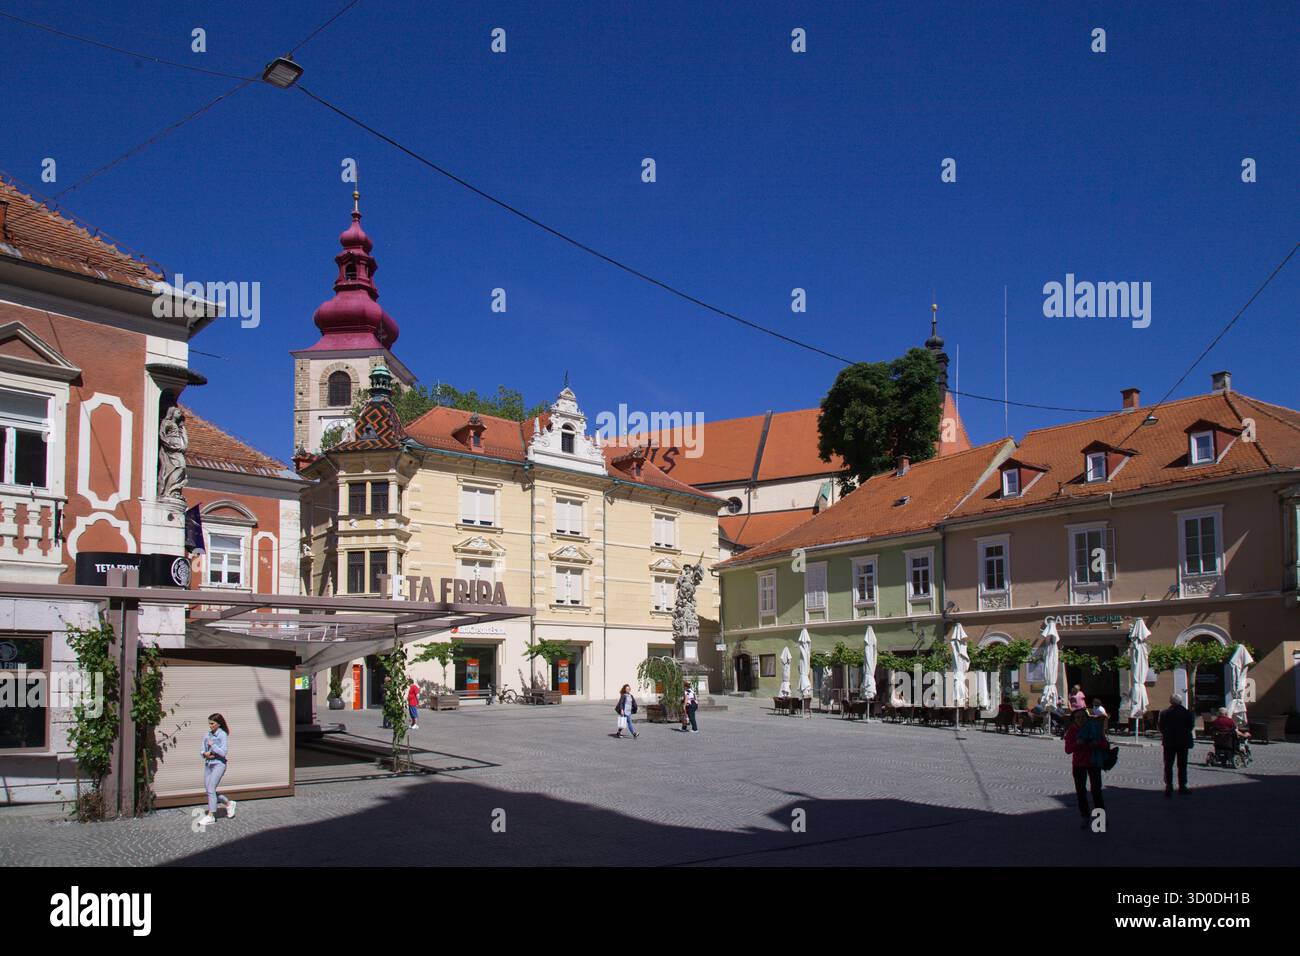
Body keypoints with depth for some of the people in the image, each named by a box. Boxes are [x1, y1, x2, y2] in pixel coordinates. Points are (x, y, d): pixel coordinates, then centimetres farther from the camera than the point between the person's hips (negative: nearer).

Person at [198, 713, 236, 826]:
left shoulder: (223, 735, -9)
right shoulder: (207, 735, 9)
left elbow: (223, 752, -16)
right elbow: (202, 750, 12)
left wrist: (212, 745, -11)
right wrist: (205, 754, -10)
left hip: (219, 764, -7)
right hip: (208, 764, 7)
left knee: (211, 789, -12)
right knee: (208, 789, 6)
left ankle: (211, 816, -5)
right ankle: (228, 803, 25)